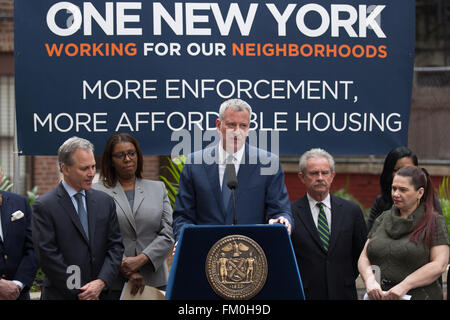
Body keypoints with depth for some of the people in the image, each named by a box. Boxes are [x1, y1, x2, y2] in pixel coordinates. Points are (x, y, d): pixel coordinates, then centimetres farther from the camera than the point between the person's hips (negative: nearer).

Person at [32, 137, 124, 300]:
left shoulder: (105, 202, 7)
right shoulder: (44, 206, -7)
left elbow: (115, 245, 4)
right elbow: (47, 254, -11)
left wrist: (101, 282, -11)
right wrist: (78, 291, -12)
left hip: (101, 292, 4)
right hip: (62, 295, -4)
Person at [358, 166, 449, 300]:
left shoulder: (434, 222, -4)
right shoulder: (383, 219, 11)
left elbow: (439, 265, -12)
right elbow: (364, 257, 7)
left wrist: (404, 286, -18)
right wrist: (370, 280, -12)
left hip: (418, 295, -4)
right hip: (379, 296, 4)